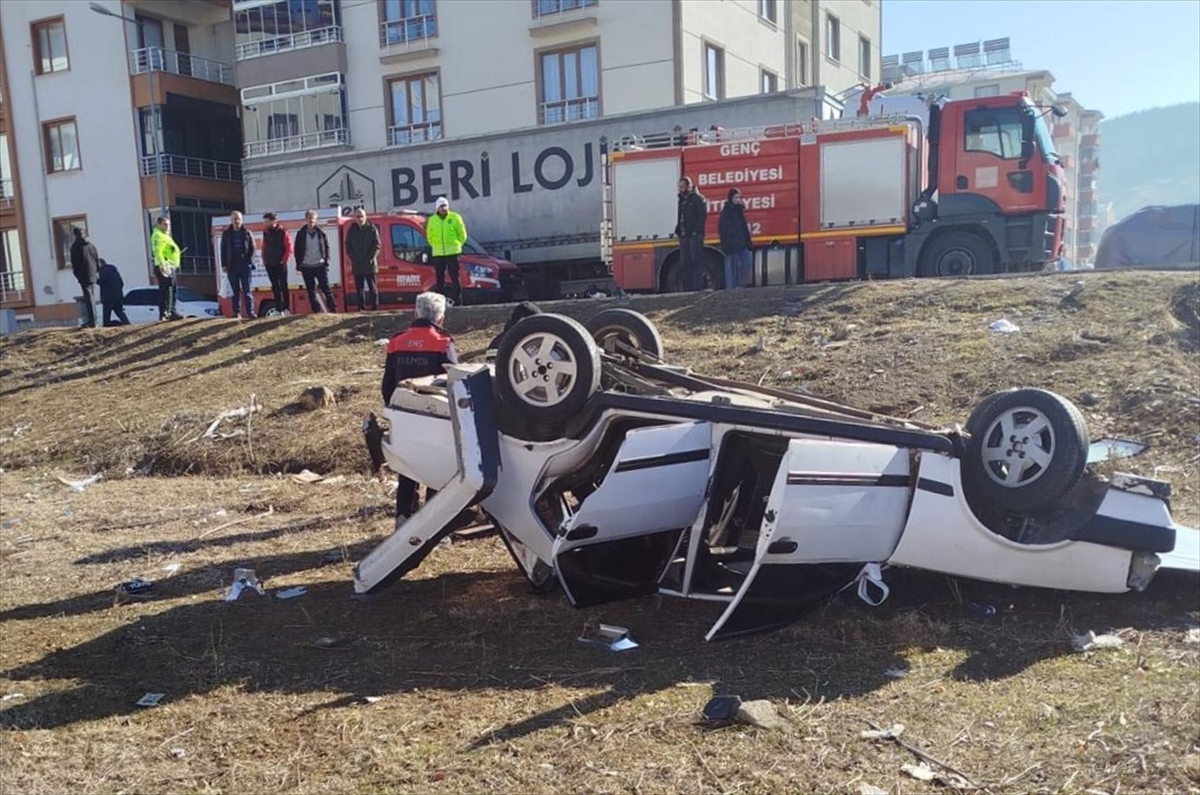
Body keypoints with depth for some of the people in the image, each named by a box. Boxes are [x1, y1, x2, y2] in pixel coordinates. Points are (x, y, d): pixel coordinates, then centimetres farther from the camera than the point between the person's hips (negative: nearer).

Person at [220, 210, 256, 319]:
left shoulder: (247, 233, 4)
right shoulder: (226, 234, 8)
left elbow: (252, 248, 3)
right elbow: (223, 250, 8)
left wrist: (249, 261, -7)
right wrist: (224, 265, 1)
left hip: (245, 265, -2)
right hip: (232, 266, 2)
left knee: (247, 290, -4)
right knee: (235, 291, 6)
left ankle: (250, 312, -7)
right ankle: (237, 312, 9)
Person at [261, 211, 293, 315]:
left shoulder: (283, 232, -5)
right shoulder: (265, 233, 11)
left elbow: (289, 248, -8)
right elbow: (264, 247, 15)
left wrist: (284, 260, -12)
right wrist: (264, 260, 5)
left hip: (280, 264, -5)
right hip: (269, 264, 5)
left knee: (283, 286, -3)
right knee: (275, 287, 6)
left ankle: (286, 308, -2)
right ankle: (279, 309, 9)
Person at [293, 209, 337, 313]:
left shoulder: (321, 232, 3)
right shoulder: (301, 234, 2)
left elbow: (327, 247, 7)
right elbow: (297, 250, 5)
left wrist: (326, 261, -1)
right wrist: (298, 265, 0)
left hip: (320, 265, -1)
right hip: (306, 267, 1)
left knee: (326, 288, 0)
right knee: (311, 291, 4)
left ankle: (333, 310, 4)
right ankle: (317, 312, 9)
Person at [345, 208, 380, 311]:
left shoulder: (372, 229, 1)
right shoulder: (351, 230, 9)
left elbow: (377, 246, -2)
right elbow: (348, 247, 10)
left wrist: (370, 258, -11)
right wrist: (354, 258, -4)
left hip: (370, 264, -3)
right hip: (357, 265, 3)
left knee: (372, 287, 0)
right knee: (359, 288, 6)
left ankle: (375, 307, 3)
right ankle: (360, 307, 11)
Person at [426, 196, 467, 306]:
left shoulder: (455, 218, 1)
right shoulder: (432, 220, 7)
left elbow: (462, 235, 5)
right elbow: (429, 236, 17)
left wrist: (456, 245, 4)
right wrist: (436, 246, 10)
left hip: (452, 253, -3)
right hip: (438, 254, 3)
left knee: (455, 278, -5)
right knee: (439, 278, 4)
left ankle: (457, 300, -3)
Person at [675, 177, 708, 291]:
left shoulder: (698, 199, -5)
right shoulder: (682, 200, 19)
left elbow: (703, 216, -11)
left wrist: (696, 231, -17)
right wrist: (678, 230, 9)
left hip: (694, 235, -8)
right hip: (684, 235, 8)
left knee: (696, 261, -8)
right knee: (685, 263, 7)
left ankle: (698, 286, -8)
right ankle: (688, 287, 11)